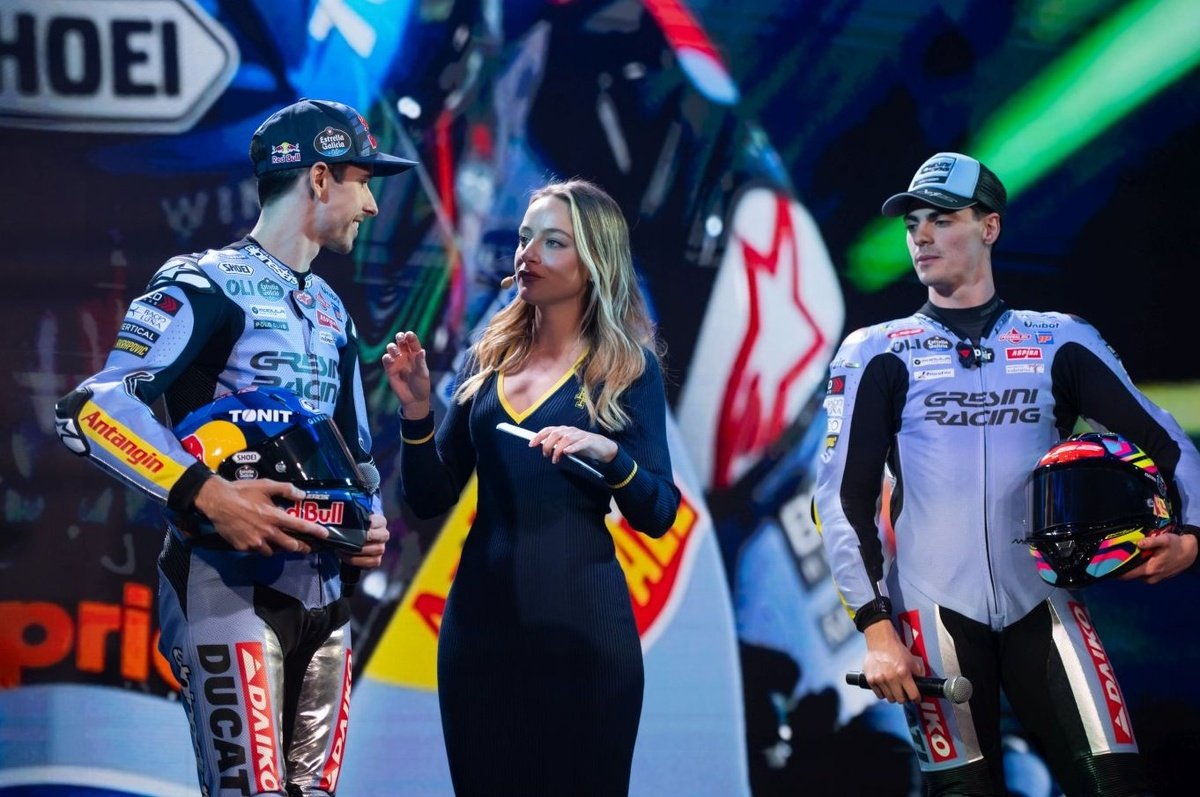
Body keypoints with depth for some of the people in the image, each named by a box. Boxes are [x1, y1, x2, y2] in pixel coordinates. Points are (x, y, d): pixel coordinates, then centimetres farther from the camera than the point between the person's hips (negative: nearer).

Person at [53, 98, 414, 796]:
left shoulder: (331, 310, 19)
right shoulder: (206, 284, -8)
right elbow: (92, 409, -18)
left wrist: (371, 519, 8)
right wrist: (208, 494, -28)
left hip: (325, 593, 8)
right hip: (229, 589, -8)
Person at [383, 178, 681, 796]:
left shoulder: (627, 367, -1)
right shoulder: (488, 358, 10)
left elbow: (658, 515, -5)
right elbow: (429, 499, 9)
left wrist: (610, 454, -22)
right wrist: (416, 412, -6)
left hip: (580, 624, -4)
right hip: (480, 615, 4)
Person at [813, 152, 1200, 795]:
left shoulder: (1061, 343, 11)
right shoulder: (877, 354, 7)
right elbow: (842, 496, 2)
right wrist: (875, 627, -7)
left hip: (1042, 608, 1)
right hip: (936, 615, -1)